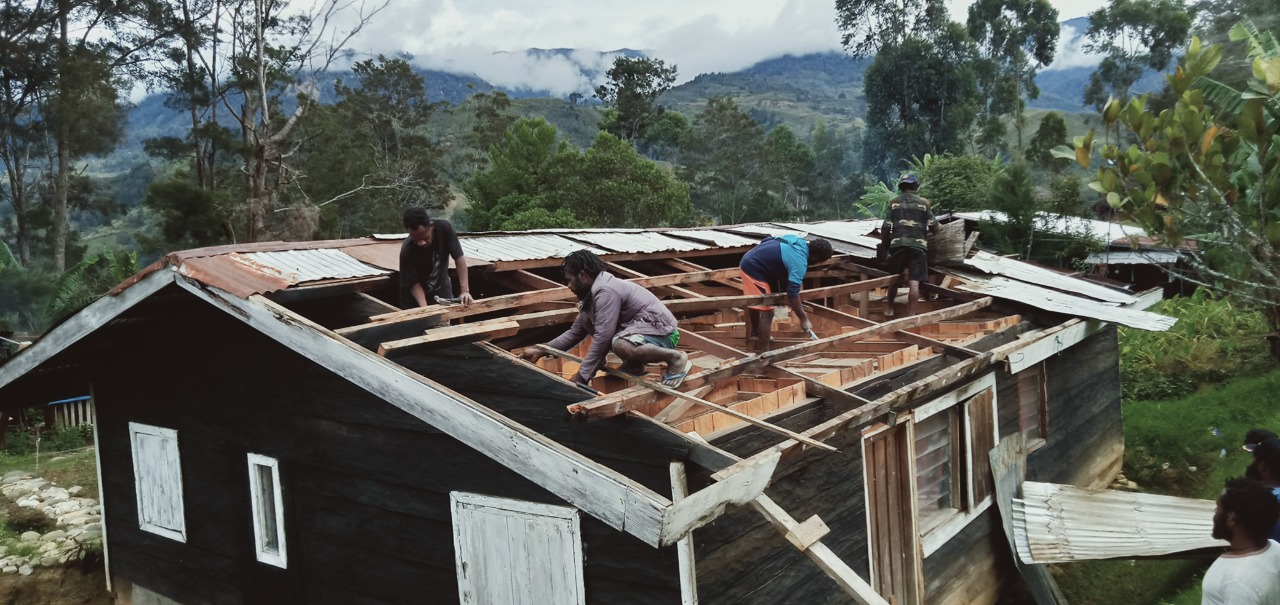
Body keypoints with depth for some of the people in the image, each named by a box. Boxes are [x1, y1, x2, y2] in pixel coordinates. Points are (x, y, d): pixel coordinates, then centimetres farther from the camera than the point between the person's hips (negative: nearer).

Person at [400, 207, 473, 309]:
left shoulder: (443, 227, -25)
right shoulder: (407, 251, -31)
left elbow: (459, 257, -18)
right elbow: (413, 283, -21)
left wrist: (465, 290, -21)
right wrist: (424, 308, -35)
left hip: (442, 291, 3)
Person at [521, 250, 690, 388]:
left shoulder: (605, 291, -20)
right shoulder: (593, 292, 11)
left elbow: (603, 338, -25)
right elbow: (575, 333, 19)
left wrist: (583, 376, -20)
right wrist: (540, 351, 16)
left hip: (661, 330, -10)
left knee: (621, 346, -41)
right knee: (586, 317, 7)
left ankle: (675, 358, -16)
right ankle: (633, 365, 8)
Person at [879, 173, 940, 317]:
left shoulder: (893, 202, 8)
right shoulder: (923, 203, 6)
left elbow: (886, 227, 3)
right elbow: (934, 227, 5)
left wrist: (884, 246, 14)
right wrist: (938, 228, 28)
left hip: (898, 244, 2)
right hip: (918, 245, -2)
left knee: (895, 278, 18)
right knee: (914, 282, -4)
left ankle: (889, 308, 30)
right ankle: (911, 314, -5)